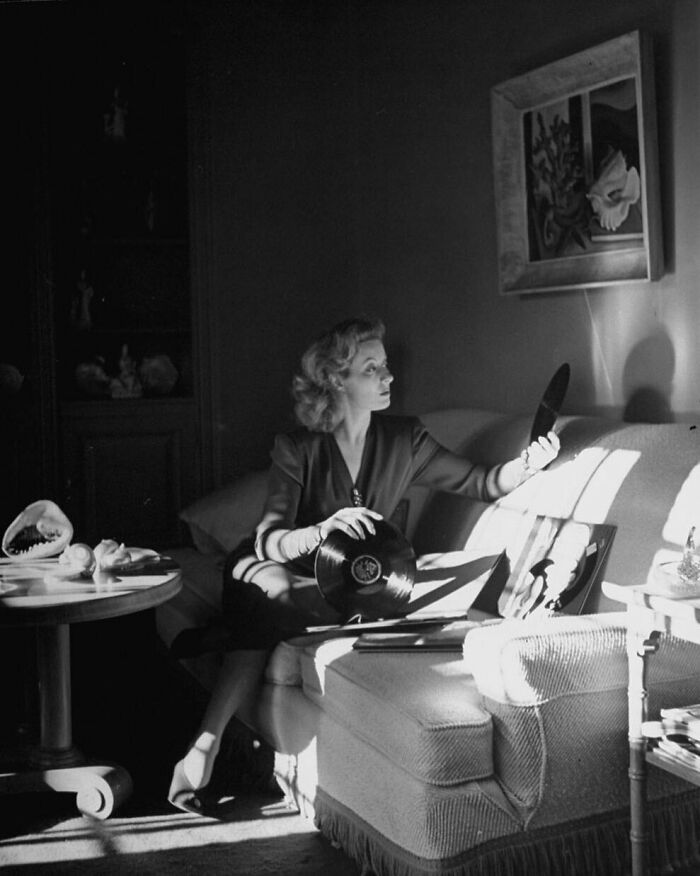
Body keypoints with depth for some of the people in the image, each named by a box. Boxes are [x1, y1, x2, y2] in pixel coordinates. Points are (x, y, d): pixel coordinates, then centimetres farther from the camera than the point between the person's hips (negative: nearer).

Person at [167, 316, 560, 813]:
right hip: (272, 568, -2)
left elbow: (480, 483, -2)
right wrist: (323, 530, -45)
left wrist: (529, 463, -22)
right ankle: (204, 746, -33)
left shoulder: (404, 440, -4)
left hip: (341, 577, 2)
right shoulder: (297, 448, -15)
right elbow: (269, 540, -25)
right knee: (272, 589, -38)